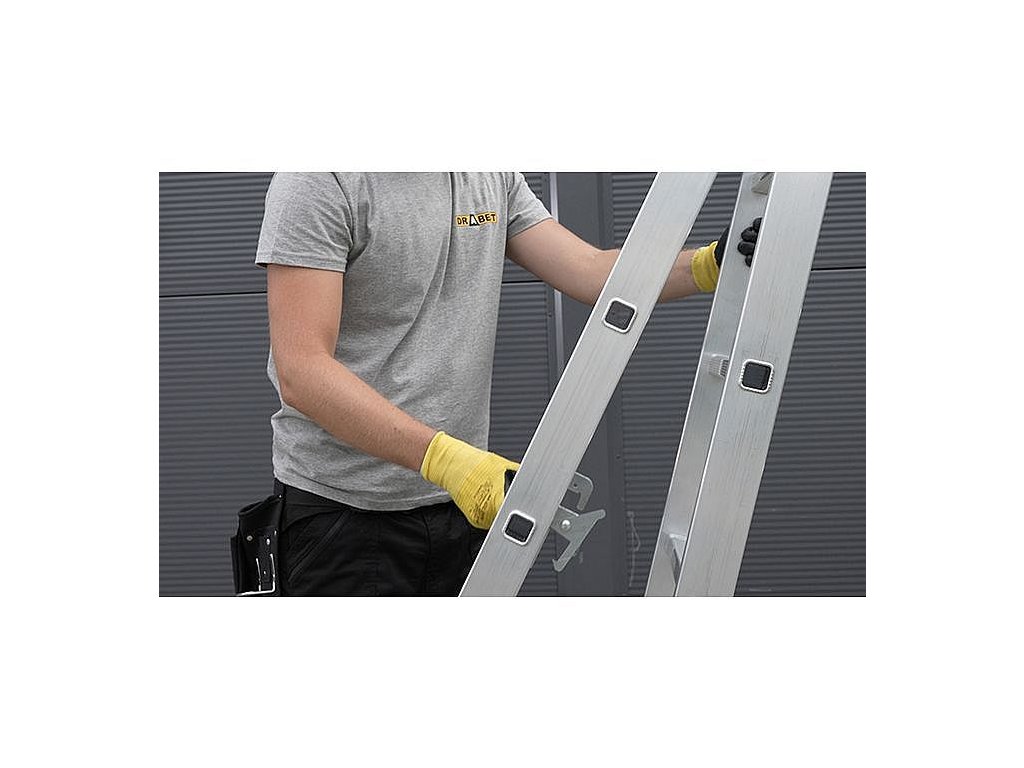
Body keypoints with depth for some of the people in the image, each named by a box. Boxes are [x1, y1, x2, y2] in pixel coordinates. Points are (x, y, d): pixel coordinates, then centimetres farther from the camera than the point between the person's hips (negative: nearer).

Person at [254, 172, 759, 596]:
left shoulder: (494, 176, 9)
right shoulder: (321, 180, -14)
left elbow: (591, 272, 1)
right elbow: (301, 372, -23)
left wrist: (712, 264, -15)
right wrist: (443, 456, -34)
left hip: (461, 504, 7)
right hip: (343, 513, -7)